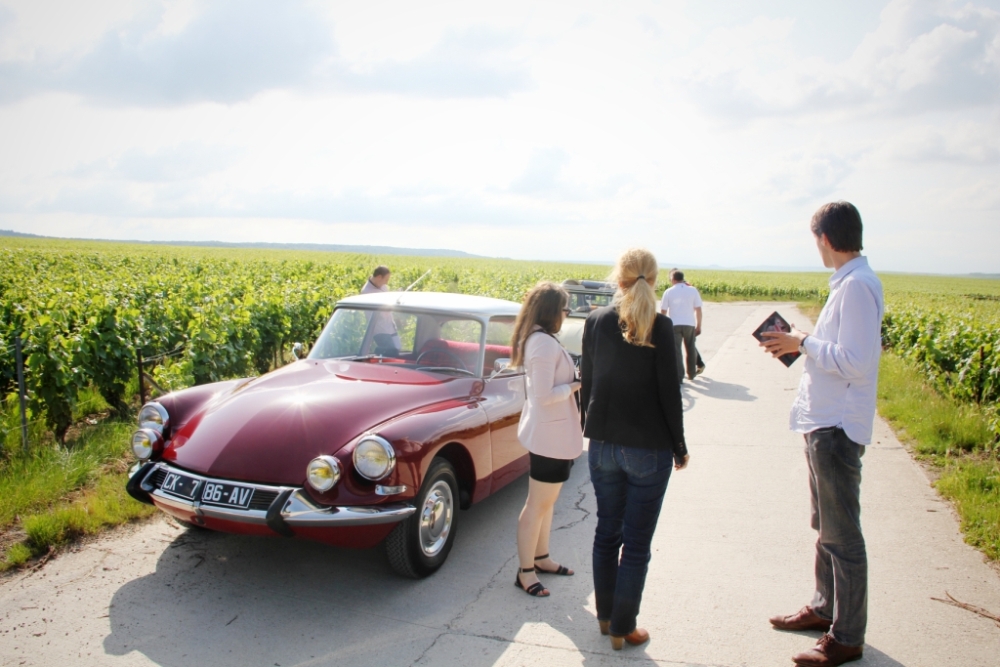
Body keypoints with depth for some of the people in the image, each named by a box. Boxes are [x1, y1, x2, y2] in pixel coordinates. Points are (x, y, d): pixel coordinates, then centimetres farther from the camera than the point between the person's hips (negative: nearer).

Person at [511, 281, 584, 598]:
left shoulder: (534, 339, 9)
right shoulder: (545, 344, -22)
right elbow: (544, 395, -26)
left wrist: (574, 376, 6)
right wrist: (576, 385, -15)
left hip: (549, 432, 11)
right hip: (550, 435, -11)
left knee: (547, 501, 21)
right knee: (538, 505, 2)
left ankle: (541, 558, 36)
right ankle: (525, 572, 14)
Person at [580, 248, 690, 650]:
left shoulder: (596, 321, -1)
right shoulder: (660, 326, -12)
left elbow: (587, 383, 6)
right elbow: (668, 392, -10)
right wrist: (679, 446, 1)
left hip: (603, 444, 4)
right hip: (649, 448, -4)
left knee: (607, 531, 19)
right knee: (637, 543, 7)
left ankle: (605, 615, 31)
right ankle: (622, 629, 17)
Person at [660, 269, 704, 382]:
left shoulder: (668, 292, 0)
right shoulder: (693, 290, 1)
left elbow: (663, 311, 3)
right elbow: (698, 310, 1)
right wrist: (699, 326, 10)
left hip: (674, 324, -2)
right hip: (689, 324, 2)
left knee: (676, 350, 0)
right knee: (690, 349, 18)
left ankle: (679, 377, -7)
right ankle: (691, 373, 31)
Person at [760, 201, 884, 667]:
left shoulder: (857, 285, -20)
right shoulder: (848, 282, 11)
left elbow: (855, 362, -25)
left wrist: (803, 343, -14)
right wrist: (801, 343, 6)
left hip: (837, 427, -10)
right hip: (824, 423, 10)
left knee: (842, 536, 1)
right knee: (826, 526, 21)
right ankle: (825, 607, 37)